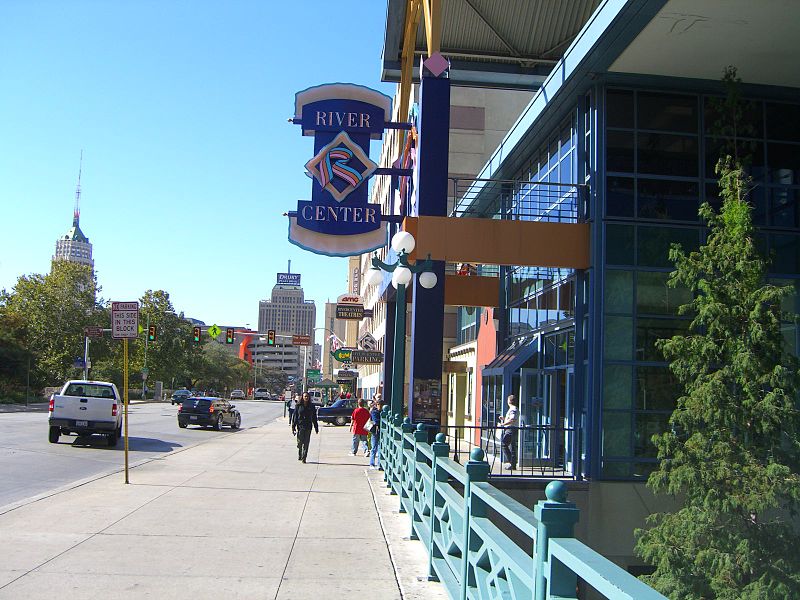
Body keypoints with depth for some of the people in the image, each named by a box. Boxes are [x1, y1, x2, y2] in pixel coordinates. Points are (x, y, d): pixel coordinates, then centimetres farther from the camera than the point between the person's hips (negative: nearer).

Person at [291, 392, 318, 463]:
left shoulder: (311, 406, 8)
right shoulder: (298, 406, 2)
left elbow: (314, 418, 12)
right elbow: (294, 416, 1)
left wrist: (316, 428, 11)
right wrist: (293, 427, -4)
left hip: (308, 427, 1)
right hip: (300, 427, -1)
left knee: (306, 443, -3)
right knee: (300, 442, 3)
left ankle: (304, 458, -1)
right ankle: (299, 456, 25)